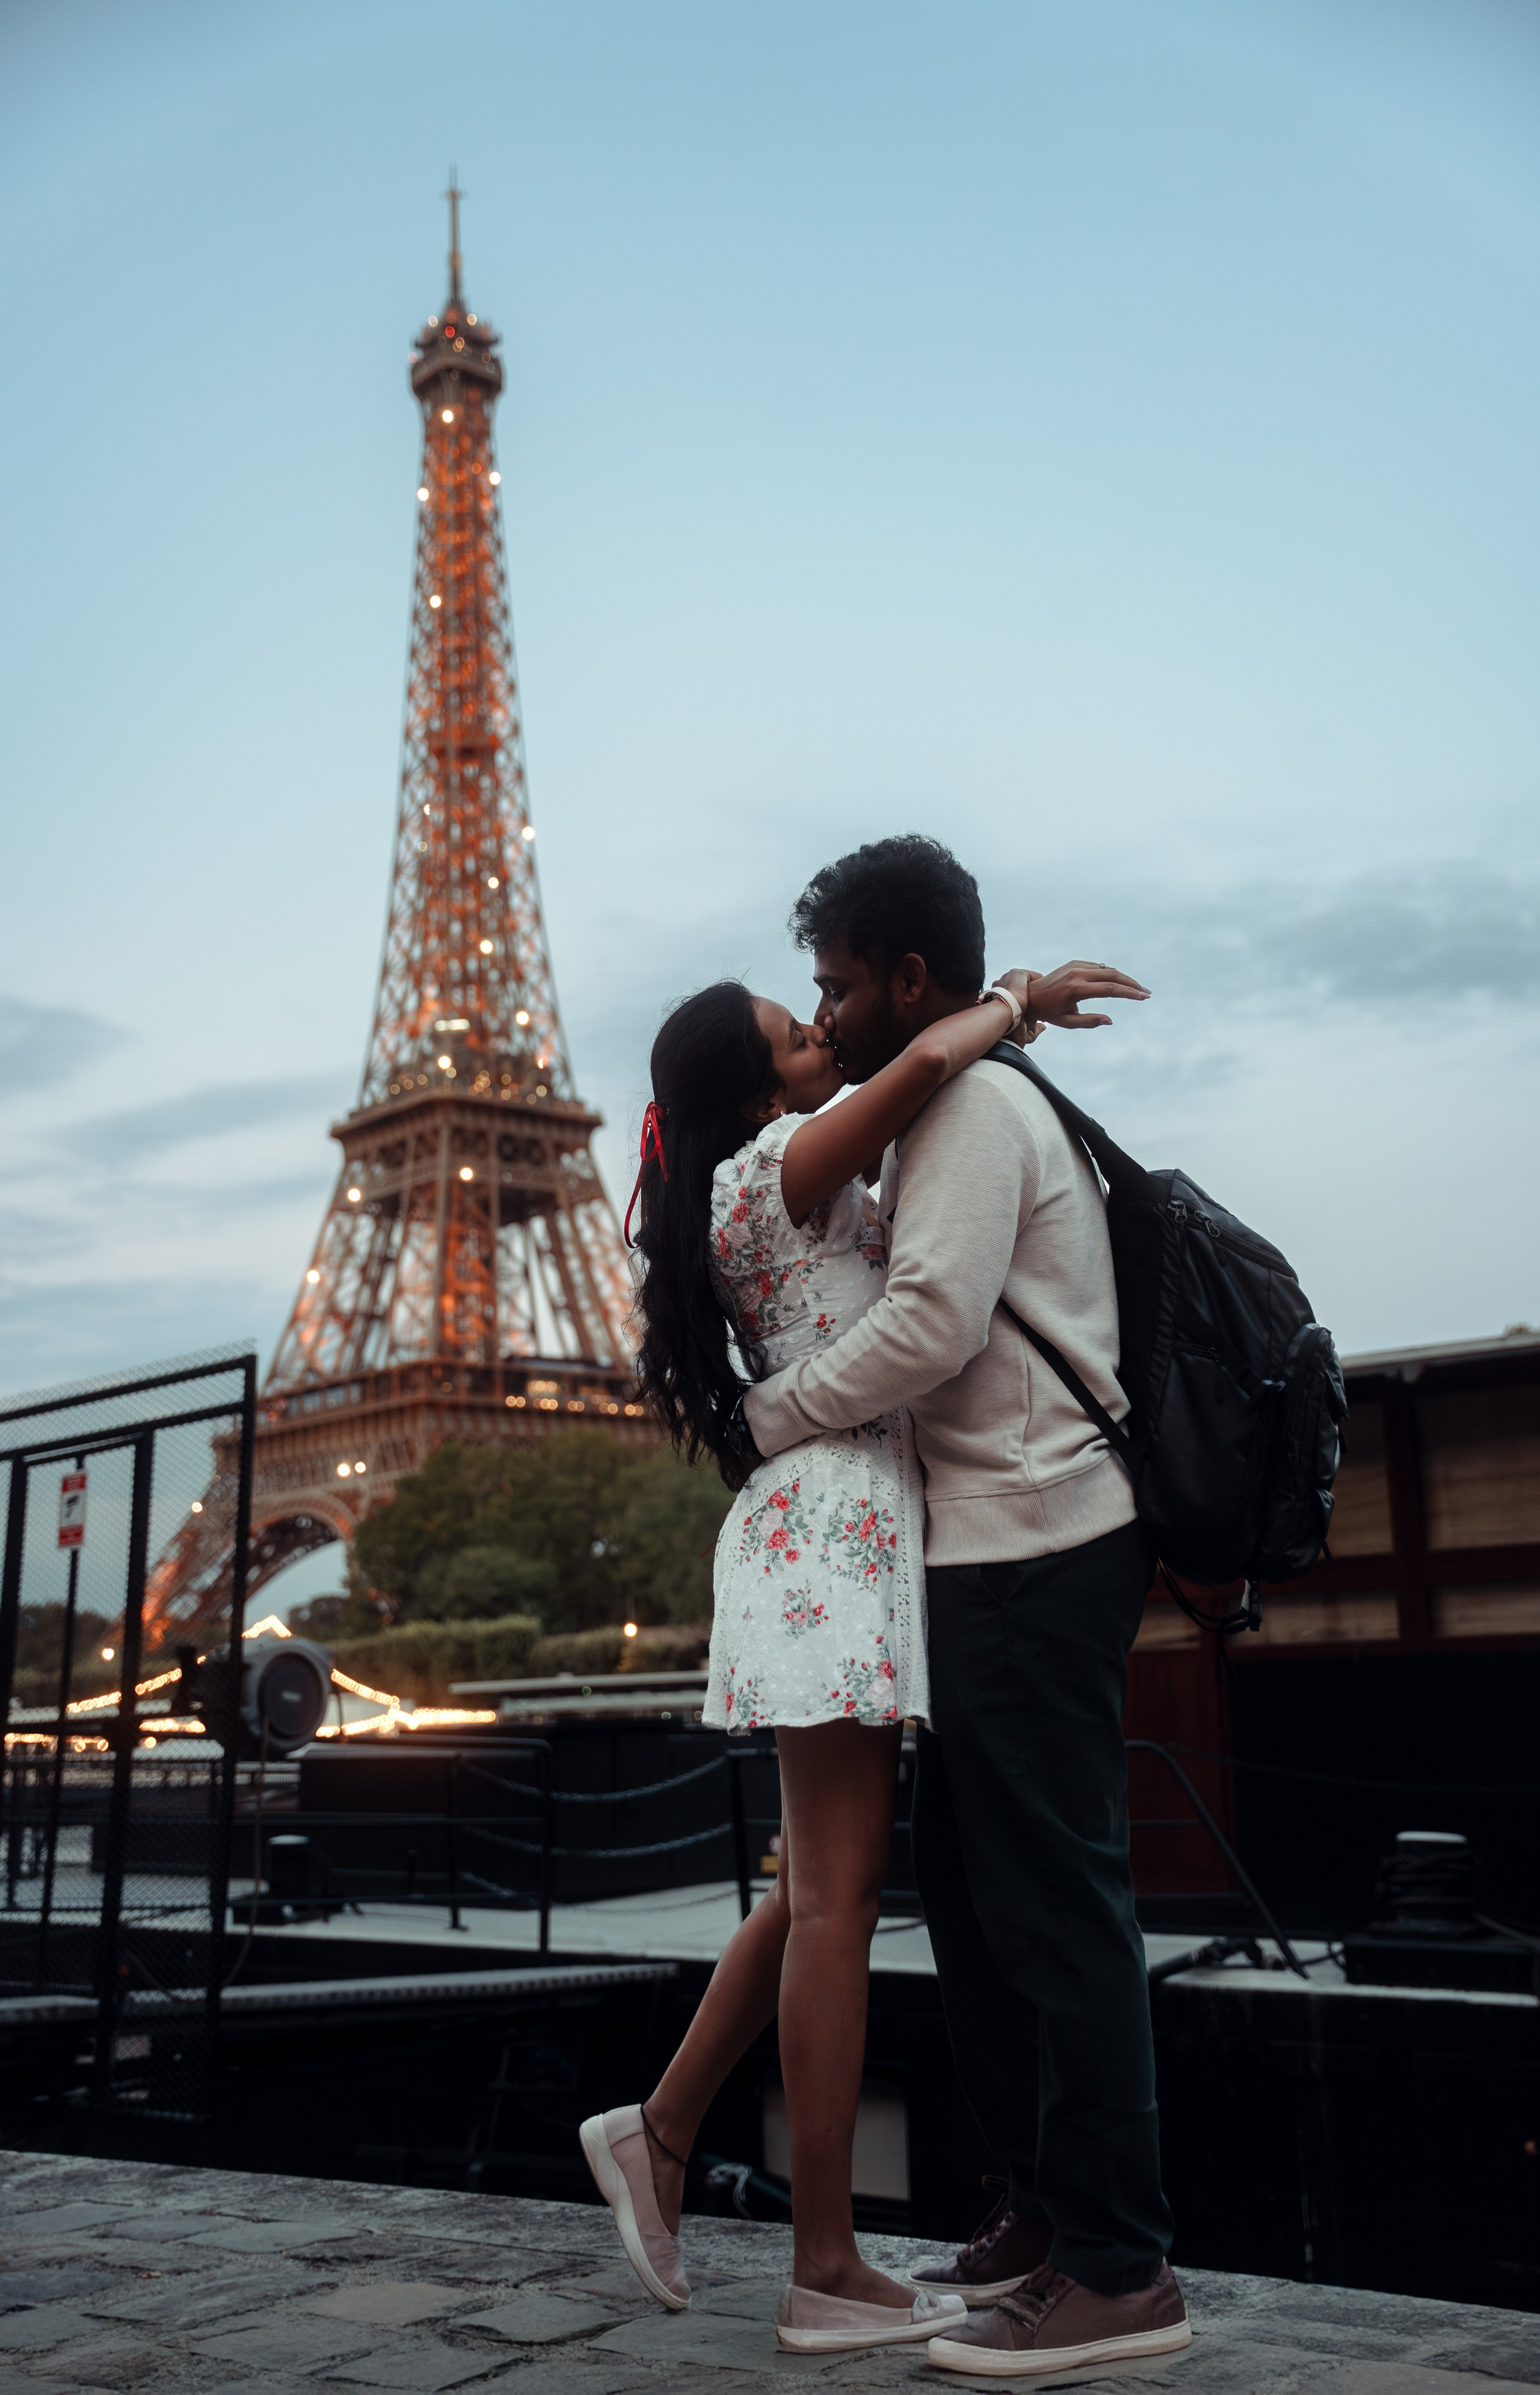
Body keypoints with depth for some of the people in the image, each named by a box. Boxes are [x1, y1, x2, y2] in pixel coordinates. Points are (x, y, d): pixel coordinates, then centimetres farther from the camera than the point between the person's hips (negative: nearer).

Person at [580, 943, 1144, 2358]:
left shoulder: (792, 1199, 22)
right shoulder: (777, 1164, -7)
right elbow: (930, 1059, -21)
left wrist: (1005, 1029, 20)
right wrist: (1016, 999, 0)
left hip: (832, 1535, 10)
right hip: (833, 1519, -10)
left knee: (828, 1887, 13)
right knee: (835, 1895, -7)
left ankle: (661, 2132, 20)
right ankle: (828, 2275, -1)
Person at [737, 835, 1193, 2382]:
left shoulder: (972, 1104, -10)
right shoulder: (977, 1108, 22)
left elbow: (931, 1325, -20)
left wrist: (762, 1420, -9)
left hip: (1031, 1549, -10)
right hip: (1004, 1552, 10)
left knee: (1049, 1899, -6)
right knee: (964, 1880, 14)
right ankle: (1046, 2205, 23)